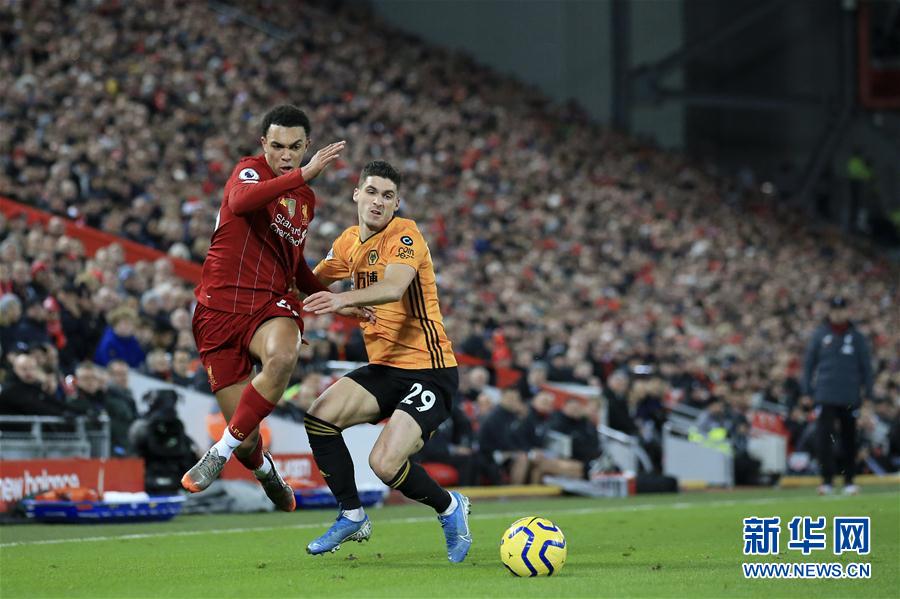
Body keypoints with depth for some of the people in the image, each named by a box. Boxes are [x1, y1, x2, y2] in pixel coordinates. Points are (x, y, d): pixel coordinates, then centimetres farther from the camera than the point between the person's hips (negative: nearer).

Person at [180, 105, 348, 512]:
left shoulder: (306, 199, 17)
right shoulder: (249, 171, -3)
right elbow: (240, 201, -29)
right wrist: (304, 174, -38)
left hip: (271, 304, 4)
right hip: (220, 307, -4)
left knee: (282, 357, -36)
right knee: (247, 439, -5)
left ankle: (222, 451, -23)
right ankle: (265, 471, 33)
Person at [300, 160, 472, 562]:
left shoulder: (404, 235, -14)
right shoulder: (349, 243, 10)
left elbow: (393, 288, -33)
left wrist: (344, 299, -49)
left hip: (429, 369, -7)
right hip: (383, 367, 7)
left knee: (385, 463, -22)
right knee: (320, 417, -15)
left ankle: (449, 507, 8)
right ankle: (353, 517, 3)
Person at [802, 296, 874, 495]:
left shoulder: (856, 337, 6)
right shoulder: (820, 335, 5)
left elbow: (866, 365, 9)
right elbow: (809, 363, 9)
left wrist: (868, 394, 4)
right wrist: (807, 390, 3)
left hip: (850, 396, 1)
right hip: (825, 395, -1)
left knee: (849, 439, 6)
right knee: (824, 436, -10)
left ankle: (849, 480, 16)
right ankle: (827, 480, -8)